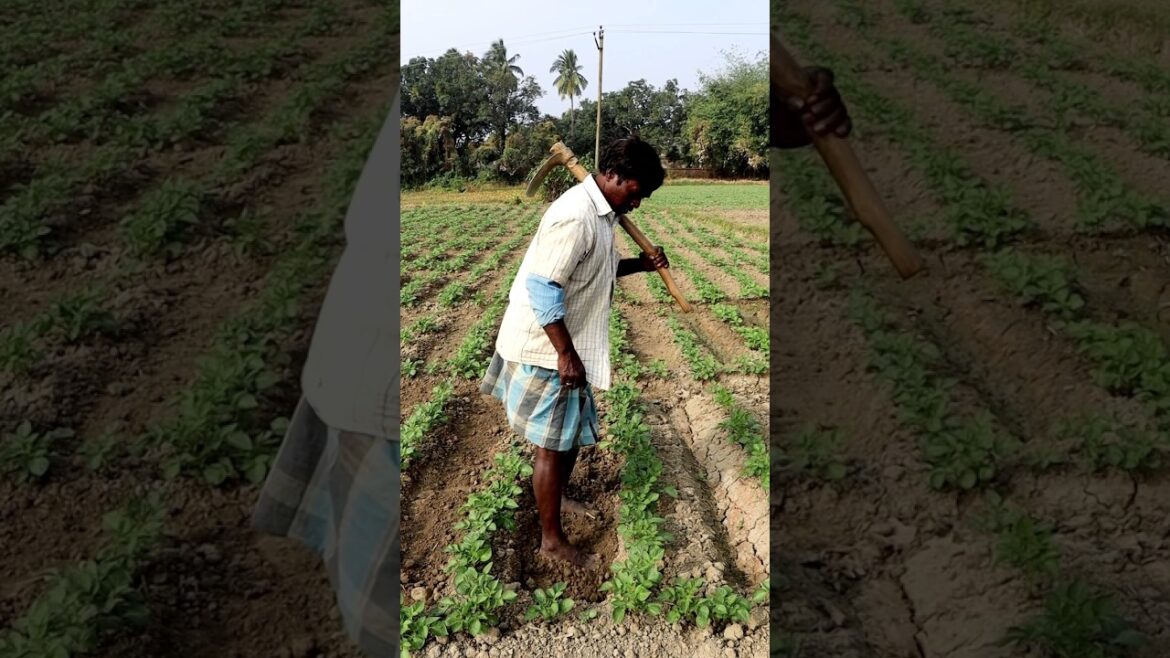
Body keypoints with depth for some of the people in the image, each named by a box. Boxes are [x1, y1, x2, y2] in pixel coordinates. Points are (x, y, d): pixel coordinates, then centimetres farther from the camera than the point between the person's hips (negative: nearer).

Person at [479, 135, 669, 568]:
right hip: (548, 349, -10)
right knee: (553, 444, 2)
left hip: (570, 345, 10)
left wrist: (640, 264, 5)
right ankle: (552, 539, 18)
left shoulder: (601, 212, 8)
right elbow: (543, 288, -28)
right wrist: (566, 354, -24)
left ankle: (556, 496, 45)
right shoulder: (575, 215, -24)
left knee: (574, 431, 23)